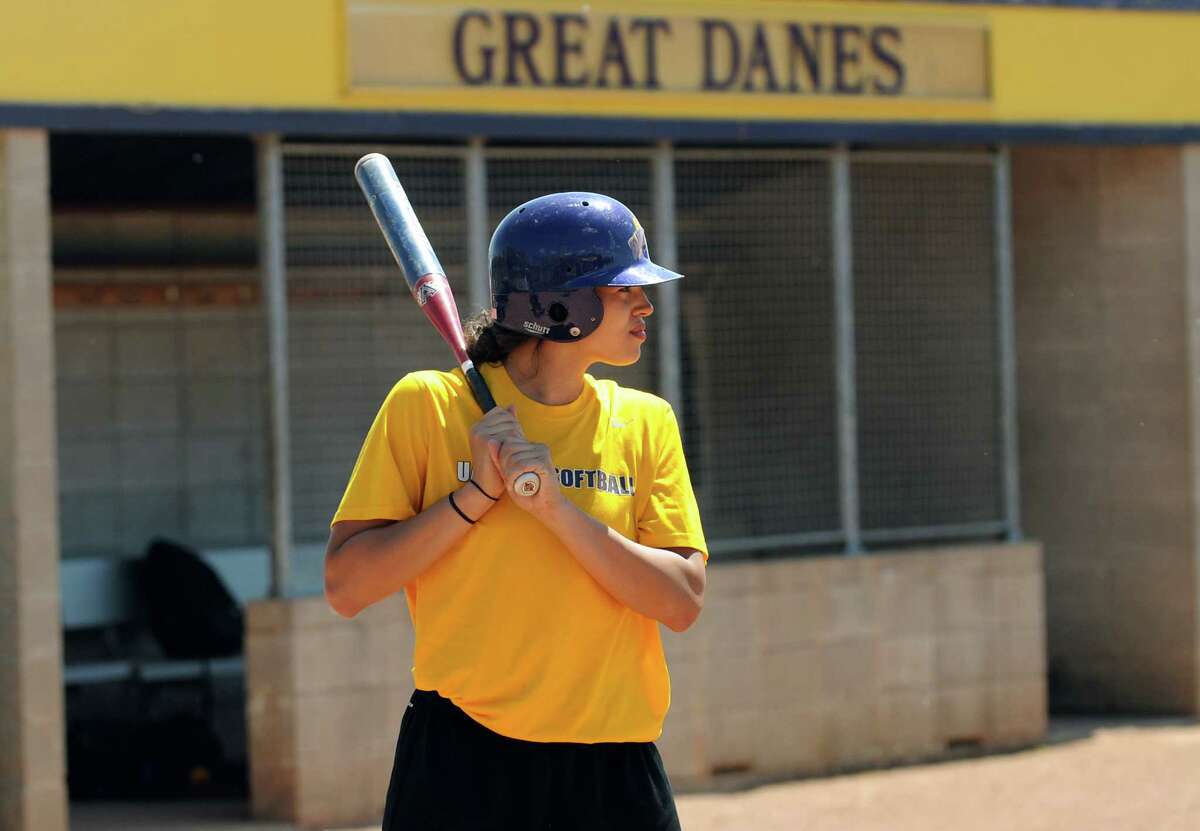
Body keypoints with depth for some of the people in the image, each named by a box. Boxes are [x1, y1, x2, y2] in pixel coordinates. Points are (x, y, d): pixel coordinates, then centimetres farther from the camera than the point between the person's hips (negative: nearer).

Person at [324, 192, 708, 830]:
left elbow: (682, 602, -4)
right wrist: (477, 492, -13)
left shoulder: (645, 423, 8)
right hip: (461, 770, -2)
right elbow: (345, 587, -6)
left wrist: (558, 508, -15)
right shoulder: (427, 406, 0)